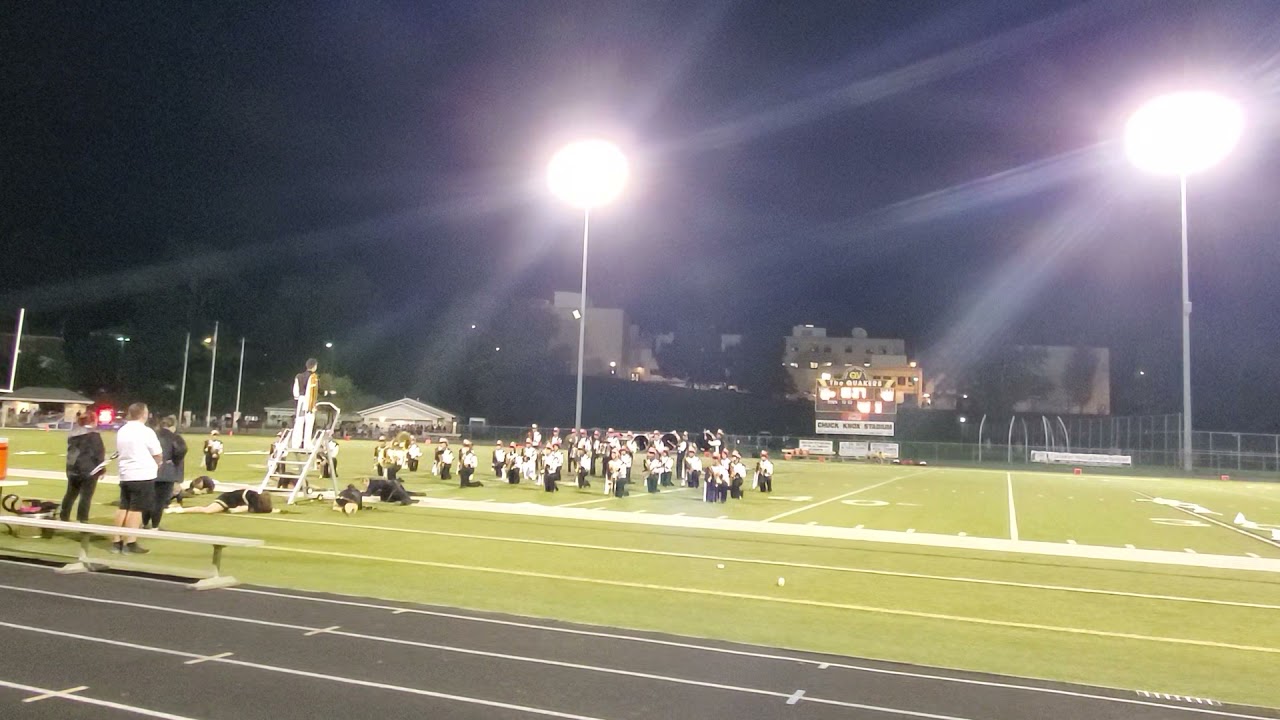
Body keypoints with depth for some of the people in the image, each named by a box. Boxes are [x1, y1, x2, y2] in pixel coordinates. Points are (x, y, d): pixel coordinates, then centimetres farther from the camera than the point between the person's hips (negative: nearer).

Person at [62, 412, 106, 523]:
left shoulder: (72, 433, 13)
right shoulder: (93, 434, -10)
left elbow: (71, 450, 19)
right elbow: (98, 452, -12)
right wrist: (102, 467, -3)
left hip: (73, 468, 7)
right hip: (89, 469, -7)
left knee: (70, 494, 19)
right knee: (86, 496, -3)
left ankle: (63, 517, 27)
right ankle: (82, 520, -3)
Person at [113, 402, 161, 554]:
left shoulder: (121, 431, 9)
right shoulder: (146, 432, -13)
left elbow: (120, 452, 17)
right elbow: (159, 456, -7)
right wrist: (156, 465, 14)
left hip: (125, 475, 7)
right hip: (143, 475, -7)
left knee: (123, 507, 12)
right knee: (136, 509, -3)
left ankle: (117, 541, 16)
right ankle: (130, 543, -2)